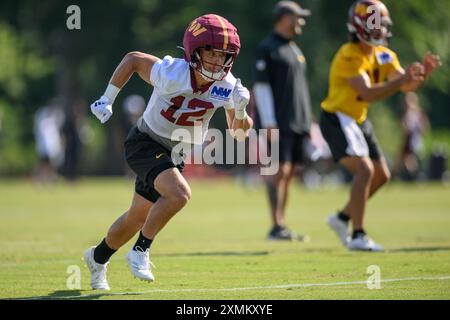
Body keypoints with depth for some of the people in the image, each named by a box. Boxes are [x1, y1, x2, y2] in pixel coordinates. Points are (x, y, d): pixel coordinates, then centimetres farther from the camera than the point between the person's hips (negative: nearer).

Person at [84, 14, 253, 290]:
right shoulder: (170, 74, -28)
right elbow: (133, 59, -10)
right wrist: (107, 99, -6)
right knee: (179, 194, -29)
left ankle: (98, 257, 42)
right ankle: (140, 252, -10)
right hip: (145, 143, -6)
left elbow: (240, 132, -4)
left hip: (175, 154, 6)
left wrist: (241, 111, -26)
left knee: (138, 217, 17)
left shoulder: (227, 87, -16)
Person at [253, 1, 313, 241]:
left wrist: (306, 122, 19)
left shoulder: (295, 50, 20)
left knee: (288, 174, 8)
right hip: (279, 123, -8)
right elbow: (261, 86, -11)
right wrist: (269, 122, -17)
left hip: (298, 122, 8)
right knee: (279, 171, -12)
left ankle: (282, 226, 11)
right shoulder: (267, 48, -6)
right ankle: (276, 227, -14)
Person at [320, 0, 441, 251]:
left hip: (360, 120, 9)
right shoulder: (350, 56, -22)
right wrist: (402, 79, -38)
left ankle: (343, 218, 27)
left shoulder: (384, 55, 5)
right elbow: (367, 93, -33)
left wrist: (423, 73, -17)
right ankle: (358, 236, -21)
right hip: (337, 119, -9)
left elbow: (407, 86, 3)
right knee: (365, 169, -22)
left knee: (382, 175, 12)